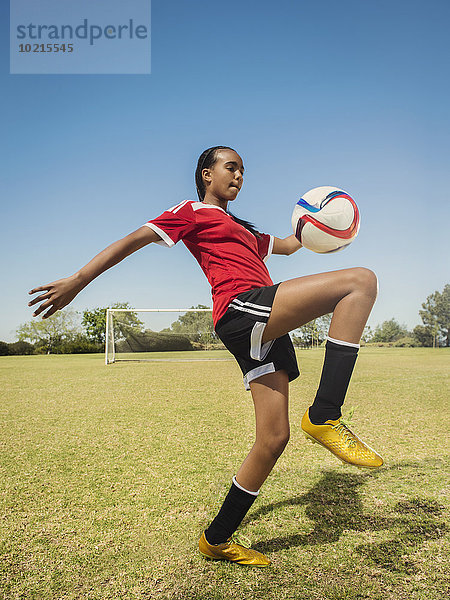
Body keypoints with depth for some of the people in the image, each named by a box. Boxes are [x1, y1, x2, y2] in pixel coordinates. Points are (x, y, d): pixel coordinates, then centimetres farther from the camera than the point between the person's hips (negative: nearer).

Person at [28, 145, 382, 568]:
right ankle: (323, 418, -22)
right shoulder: (192, 211, 12)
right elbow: (134, 240, 5)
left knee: (273, 439, 5)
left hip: (265, 328, 9)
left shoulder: (243, 230, 36)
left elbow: (287, 246, 48)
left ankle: (217, 539, 20)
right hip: (241, 309, -9)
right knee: (361, 280, -17)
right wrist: (77, 281, -1)